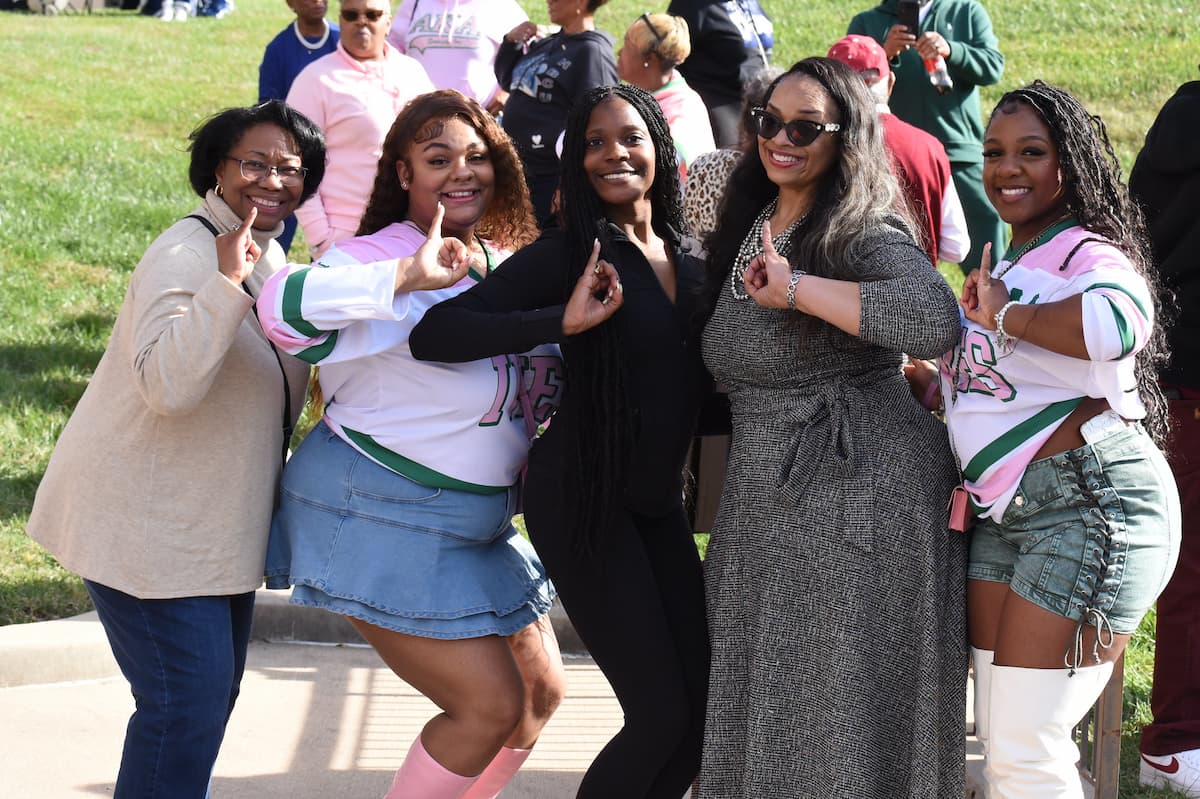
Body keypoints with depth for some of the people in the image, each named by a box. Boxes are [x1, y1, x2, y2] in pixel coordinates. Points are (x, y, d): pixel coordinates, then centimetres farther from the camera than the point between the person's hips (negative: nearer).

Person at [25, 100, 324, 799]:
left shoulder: (268, 255, 9)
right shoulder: (187, 256, -21)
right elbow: (168, 383, -37)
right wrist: (228, 280, -40)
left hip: (213, 523, 10)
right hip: (147, 526, -10)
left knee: (214, 688, 19)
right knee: (188, 701, -10)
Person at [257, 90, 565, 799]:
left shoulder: (509, 266, 8)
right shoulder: (383, 257, -16)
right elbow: (284, 308, -37)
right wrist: (409, 274, -39)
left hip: (476, 523, 9)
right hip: (381, 520, -9)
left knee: (542, 690, 14)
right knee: (492, 704, -10)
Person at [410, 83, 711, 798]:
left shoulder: (688, 258, 8)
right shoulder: (570, 254, -11)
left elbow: (701, 379, 15)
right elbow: (434, 335, -20)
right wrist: (565, 319, -27)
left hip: (659, 502, 7)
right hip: (584, 498, -7)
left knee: (703, 706, 5)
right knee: (662, 715, -9)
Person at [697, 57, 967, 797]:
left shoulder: (866, 234, -13)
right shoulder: (749, 228, 12)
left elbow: (934, 324, -34)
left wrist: (796, 288, -28)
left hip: (860, 494, -8)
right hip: (766, 506, 8)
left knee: (843, 722, 0)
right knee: (764, 718, 13)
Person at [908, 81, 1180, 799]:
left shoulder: (1087, 253, -11)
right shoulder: (1006, 269, 19)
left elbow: (1120, 320, -36)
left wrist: (1003, 316, -23)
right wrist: (927, 381, 14)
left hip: (1093, 500, -9)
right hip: (1003, 513, 9)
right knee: (998, 739, 10)